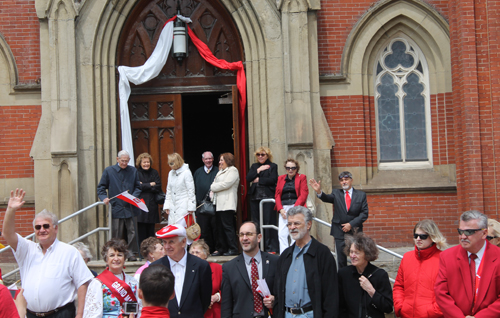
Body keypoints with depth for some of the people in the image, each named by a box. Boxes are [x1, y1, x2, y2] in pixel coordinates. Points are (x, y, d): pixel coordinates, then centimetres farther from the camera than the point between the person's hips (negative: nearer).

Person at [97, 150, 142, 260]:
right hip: (116, 208, -1)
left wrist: (134, 196, -5)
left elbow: (138, 187, 15)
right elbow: (101, 187, 8)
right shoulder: (109, 171, 6)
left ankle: (132, 253, 7)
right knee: (117, 234, 1)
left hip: (130, 208, 1)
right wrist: (104, 198, -11)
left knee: (132, 232, -1)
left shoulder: (133, 171, 12)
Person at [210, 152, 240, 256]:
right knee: (220, 227, 8)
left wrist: (213, 187, -5)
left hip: (227, 204, -9)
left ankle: (233, 249, -7)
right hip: (219, 203, 9)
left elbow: (226, 184, -15)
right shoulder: (220, 172, 25)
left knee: (227, 226, -10)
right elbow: (216, 183, 21)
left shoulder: (233, 170, -3)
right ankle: (221, 249, 12)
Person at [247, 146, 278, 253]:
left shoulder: (272, 166, 6)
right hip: (255, 197, 5)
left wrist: (259, 180, -4)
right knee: (256, 223, 4)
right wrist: (258, 170, -3)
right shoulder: (254, 166, 20)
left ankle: (271, 247, -3)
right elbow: (248, 178, 5)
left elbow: (273, 179, -9)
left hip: (268, 196, -5)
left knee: (269, 221, -8)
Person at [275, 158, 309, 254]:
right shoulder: (281, 178, 18)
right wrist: (280, 209, -4)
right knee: (282, 234, -8)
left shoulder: (302, 178, 9)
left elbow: (303, 195, 0)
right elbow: (277, 195, 12)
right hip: (283, 209, 3)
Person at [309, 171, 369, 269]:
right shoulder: (336, 193, 5)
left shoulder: (361, 195, 5)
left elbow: (364, 213, -1)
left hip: (355, 232, 0)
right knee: (341, 260, 3)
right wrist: (319, 191, -37)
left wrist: (351, 224, -11)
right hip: (340, 232, 0)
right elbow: (327, 198, -15)